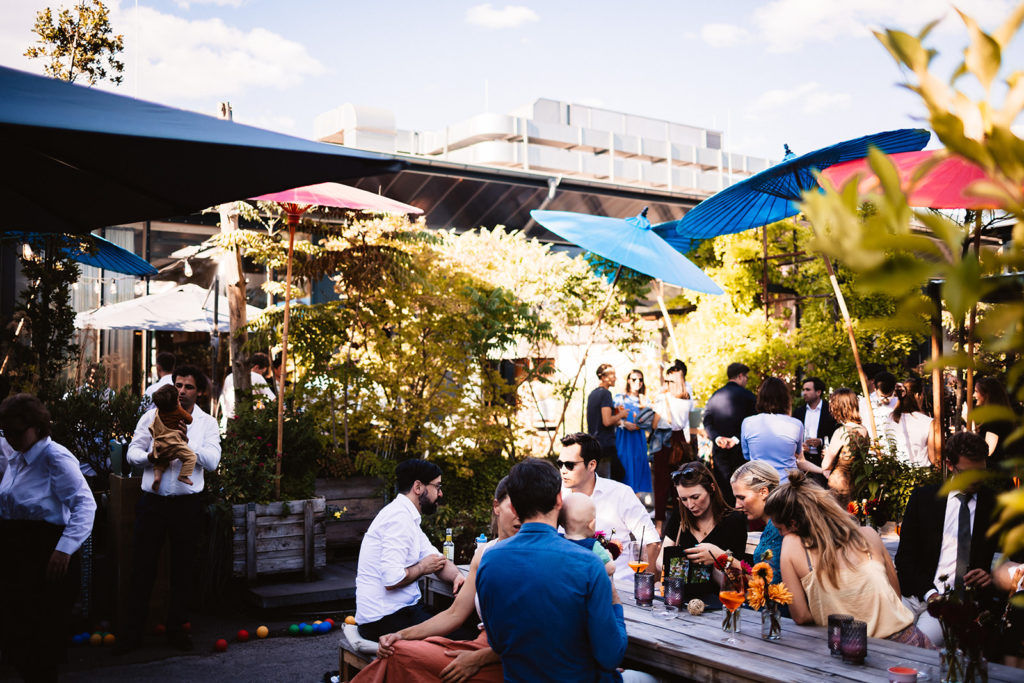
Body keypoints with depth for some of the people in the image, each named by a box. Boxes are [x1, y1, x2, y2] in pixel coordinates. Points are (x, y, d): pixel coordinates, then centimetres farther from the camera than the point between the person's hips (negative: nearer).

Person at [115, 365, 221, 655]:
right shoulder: (153, 416, 5)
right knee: (142, 566, 3)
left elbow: (212, 461, -8)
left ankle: (177, 629, 23)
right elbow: (132, 452, 4)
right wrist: (150, 457, -17)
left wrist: (185, 441, -19)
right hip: (153, 501, 0)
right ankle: (132, 632, 14)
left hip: (187, 503, 0)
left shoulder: (207, 423, 3)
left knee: (183, 568, 9)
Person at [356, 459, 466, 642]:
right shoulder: (399, 517, -18)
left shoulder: (409, 517, 16)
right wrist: (422, 568, -9)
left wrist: (458, 576, -8)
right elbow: (392, 580, -27)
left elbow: (437, 560, 13)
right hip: (384, 619, -10)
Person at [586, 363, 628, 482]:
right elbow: (607, 421, -22)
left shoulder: (592, 394, 14)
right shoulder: (606, 393, -14)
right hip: (605, 444, -9)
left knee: (620, 473, 16)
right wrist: (621, 415, -6)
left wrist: (615, 411, 17)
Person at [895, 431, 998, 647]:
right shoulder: (923, 497, 10)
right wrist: (929, 593, -10)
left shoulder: (996, 506, 8)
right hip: (917, 594, 2)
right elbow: (905, 556, 6)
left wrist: (994, 576, -10)